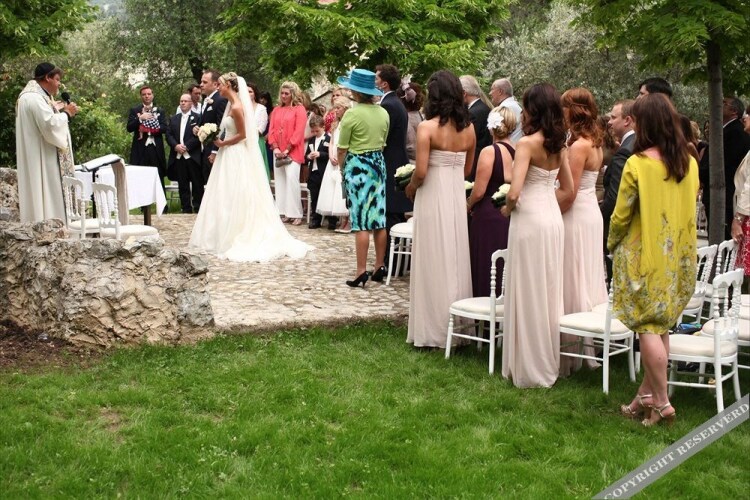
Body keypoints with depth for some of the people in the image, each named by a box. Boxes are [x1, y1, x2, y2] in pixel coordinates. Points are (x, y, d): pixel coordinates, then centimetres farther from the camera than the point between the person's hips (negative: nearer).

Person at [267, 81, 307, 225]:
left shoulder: (299, 109, -2)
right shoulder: (276, 110, 15)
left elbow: (298, 132, -10)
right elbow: (271, 130, 10)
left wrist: (287, 149, -13)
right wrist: (275, 148, -4)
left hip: (292, 151, -6)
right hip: (278, 152, 6)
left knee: (292, 178, -14)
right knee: (279, 181, 4)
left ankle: (295, 214, -11)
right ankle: (283, 213, 7)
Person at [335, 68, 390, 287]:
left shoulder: (352, 113, -13)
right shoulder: (383, 113, 6)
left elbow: (342, 149, -8)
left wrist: (342, 169, 8)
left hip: (357, 165, -6)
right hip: (378, 163, 6)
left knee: (361, 221, -5)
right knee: (379, 218, 10)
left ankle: (361, 271, -5)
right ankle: (380, 266, 15)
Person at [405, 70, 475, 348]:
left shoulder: (427, 127, -12)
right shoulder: (469, 128, 4)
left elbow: (421, 172, -16)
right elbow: (467, 169, 12)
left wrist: (411, 188, 3)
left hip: (433, 197, -5)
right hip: (458, 196, 5)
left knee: (434, 263, 2)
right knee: (456, 261, 13)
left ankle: (433, 332, 9)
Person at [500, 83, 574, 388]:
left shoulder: (527, 143, -14)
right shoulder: (559, 145, 8)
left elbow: (514, 193, -21)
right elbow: (567, 190, 15)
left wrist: (507, 209, -2)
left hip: (530, 219, -8)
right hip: (553, 218, 8)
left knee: (528, 293, 1)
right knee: (549, 291, 14)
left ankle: (530, 369, 10)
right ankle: (549, 363, 24)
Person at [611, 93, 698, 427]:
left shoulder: (637, 164, -15)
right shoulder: (689, 164, 2)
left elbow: (621, 214, -10)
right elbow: (690, 208, 11)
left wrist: (612, 244, 8)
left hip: (644, 255, -6)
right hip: (678, 256, 6)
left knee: (648, 327, 0)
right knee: (660, 326, 12)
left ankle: (661, 401, 1)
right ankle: (647, 394, 18)